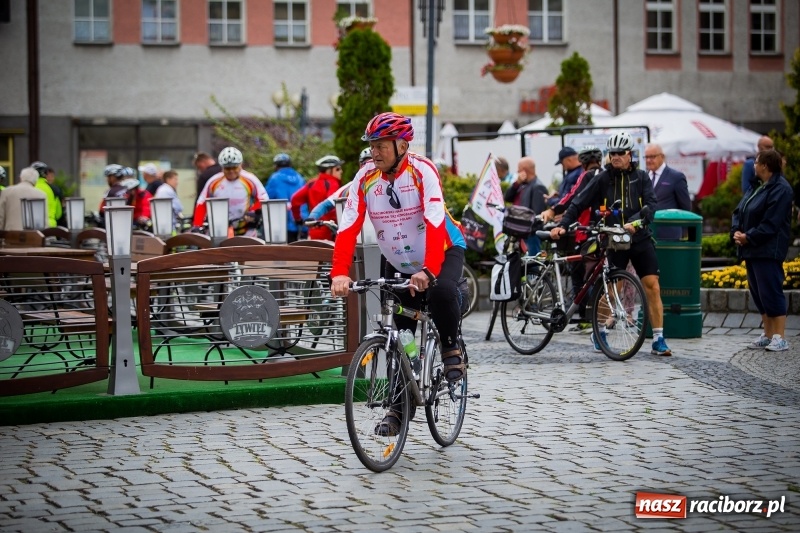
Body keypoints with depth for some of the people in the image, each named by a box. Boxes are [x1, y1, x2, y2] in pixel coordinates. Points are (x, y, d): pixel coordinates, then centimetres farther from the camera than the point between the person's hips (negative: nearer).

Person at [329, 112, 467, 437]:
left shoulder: (422, 171, -23)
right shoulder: (365, 178, -12)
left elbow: (435, 221, -35)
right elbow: (348, 227, -20)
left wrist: (428, 271, -48)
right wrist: (339, 273, -34)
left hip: (443, 251, -4)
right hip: (399, 263, 4)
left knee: (441, 291, -36)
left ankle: (452, 350, -8)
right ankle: (398, 407, 14)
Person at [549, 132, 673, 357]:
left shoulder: (641, 178, 4)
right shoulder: (602, 179, 2)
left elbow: (651, 205, -8)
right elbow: (578, 203, -2)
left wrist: (635, 222, -26)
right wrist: (562, 225, -15)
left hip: (640, 239, 1)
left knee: (652, 286, -6)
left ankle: (658, 340, -3)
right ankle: (599, 331, 21)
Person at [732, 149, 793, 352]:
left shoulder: (780, 189, -14)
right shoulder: (757, 187, 16)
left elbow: (771, 223, -20)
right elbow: (739, 211, 15)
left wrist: (748, 237, -17)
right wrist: (736, 231, -3)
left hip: (768, 251, -10)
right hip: (752, 250, 10)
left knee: (771, 292, -10)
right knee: (758, 293, 12)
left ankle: (780, 338, -8)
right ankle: (768, 335, 18)